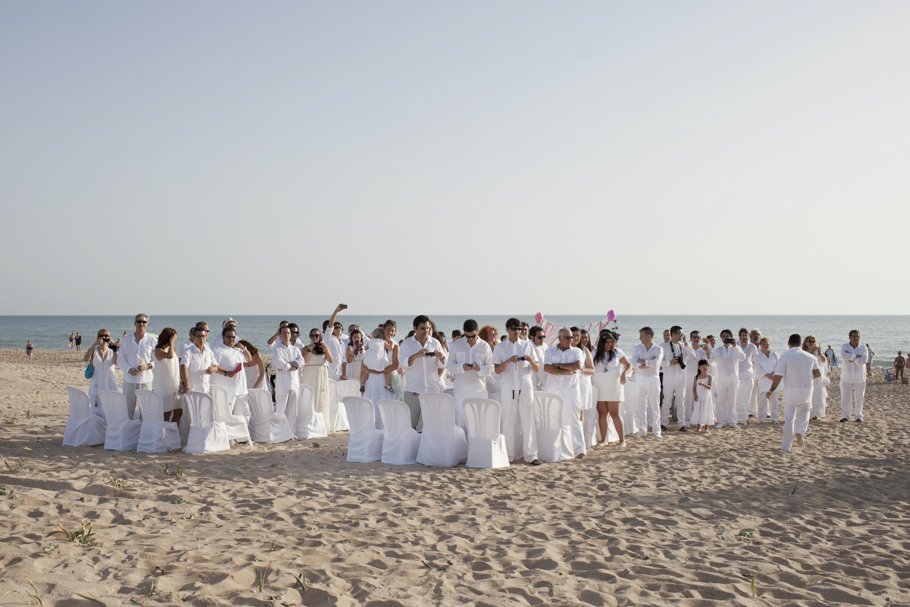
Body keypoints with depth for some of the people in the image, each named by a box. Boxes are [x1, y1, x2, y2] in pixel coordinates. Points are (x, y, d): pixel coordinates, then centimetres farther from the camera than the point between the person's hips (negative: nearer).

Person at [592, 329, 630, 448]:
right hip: (598, 388, 2)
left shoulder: (617, 352, 1)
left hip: (613, 387, -2)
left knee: (614, 413, -6)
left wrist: (624, 373, -11)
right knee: (602, 413, 1)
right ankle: (603, 439, 7)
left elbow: (628, 365, 6)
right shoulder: (595, 353, 5)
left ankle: (622, 440, -1)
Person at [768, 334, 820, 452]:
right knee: (804, 411, 26)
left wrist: (771, 390, -6)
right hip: (806, 390, 2)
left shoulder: (785, 356, -6)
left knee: (789, 418, 2)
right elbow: (817, 374, 4)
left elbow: (778, 376, -12)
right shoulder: (810, 357, 3)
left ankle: (785, 447, 2)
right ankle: (800, 432, 2)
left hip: (790, 391, -2)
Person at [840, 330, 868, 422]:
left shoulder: (863, 348, 0)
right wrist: (857, 356, -19)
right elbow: (844, 356, -21)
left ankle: (859, 416, 10)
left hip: (859, 377, 0)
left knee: (859, 397, 4)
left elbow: (864, 360, -16)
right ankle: (845, 416, 3)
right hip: (846, 376, 0)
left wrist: (852, 358, -15)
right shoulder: (844, 347, 0)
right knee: (845, 396, -1)